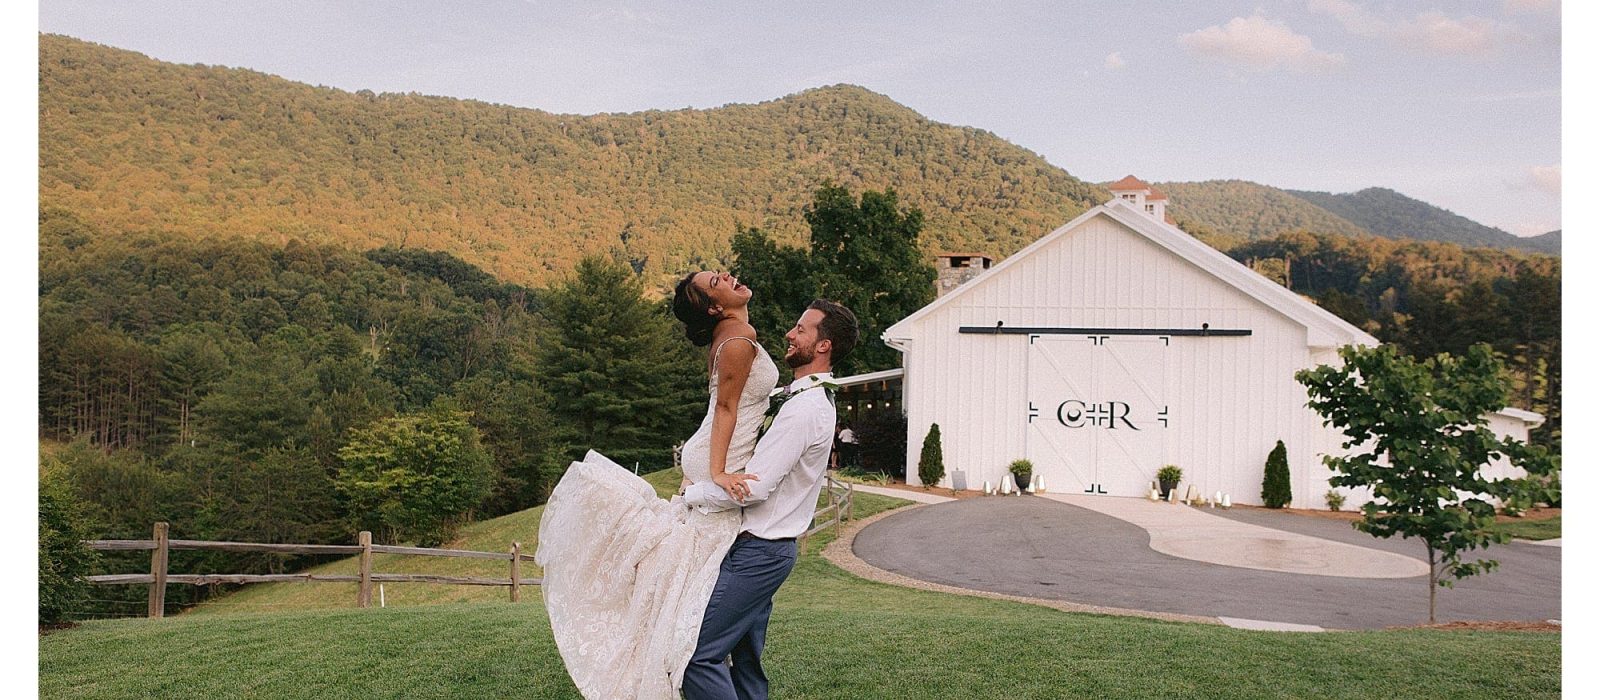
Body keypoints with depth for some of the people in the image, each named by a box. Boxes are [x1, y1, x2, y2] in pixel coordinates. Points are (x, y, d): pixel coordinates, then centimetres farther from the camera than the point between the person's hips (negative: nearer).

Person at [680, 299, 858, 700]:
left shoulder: (804, 410, -19)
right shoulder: (814, 401, 15)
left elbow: (753, 487, -23)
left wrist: (690, 496, -9)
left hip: (759, 551, -10)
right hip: (765, 548, 10)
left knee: (699, 654, -11)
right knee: (746, 663, 14)